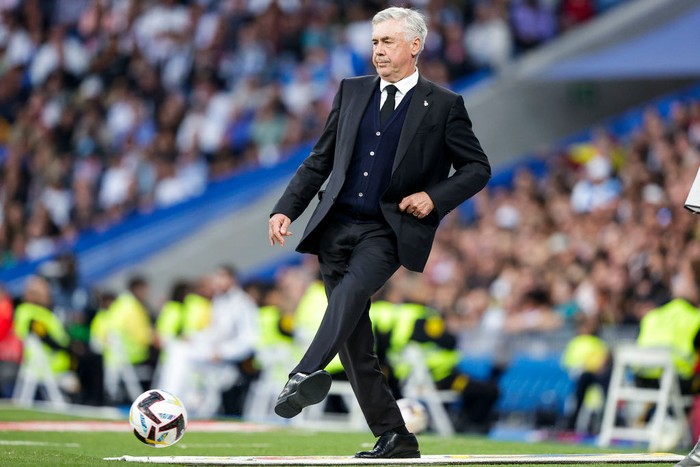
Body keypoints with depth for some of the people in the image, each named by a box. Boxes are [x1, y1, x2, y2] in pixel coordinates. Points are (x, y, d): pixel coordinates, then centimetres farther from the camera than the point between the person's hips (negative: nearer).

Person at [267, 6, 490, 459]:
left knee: (353, 287, -35)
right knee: (355, 341, 2)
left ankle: (307, 374, -52)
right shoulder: (351, 92, 14)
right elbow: (320, 161, 17)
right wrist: (287, 208, 6)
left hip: (388, 230, -5)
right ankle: (394, 437, 9)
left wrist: (435, 197, -10)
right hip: (337, 225, 5)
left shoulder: (443, 105, 3)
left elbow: (478, 168, 6)